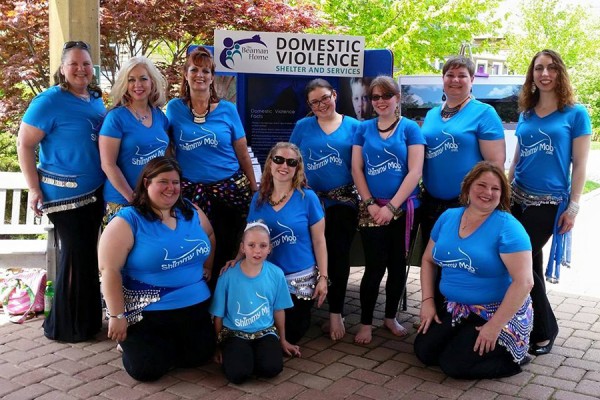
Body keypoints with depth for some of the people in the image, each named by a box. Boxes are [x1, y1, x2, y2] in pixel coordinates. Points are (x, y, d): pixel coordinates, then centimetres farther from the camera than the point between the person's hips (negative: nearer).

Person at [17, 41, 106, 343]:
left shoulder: (96, 100, 6)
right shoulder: (49, 101, -15)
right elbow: (24, 145, -14)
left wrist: (109, 183, 11)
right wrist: (34, 189, -16)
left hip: (94, 192, 7)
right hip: (64, 194, -7)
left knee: (88, 253, 16)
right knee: (76, 255, 0)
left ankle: (87, 319, 33)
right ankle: (66, 326, 16)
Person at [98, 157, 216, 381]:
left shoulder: (192, 213, 4)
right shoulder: (127, 221, -13)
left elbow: (210, 236, 24)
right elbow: (109, 270, -17)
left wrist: (207, 268, 11)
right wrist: (117, 316, -19)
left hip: (194, 307, 5)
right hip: (145, 313, -5)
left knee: (200, 357, 6)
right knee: (148, 369, -10)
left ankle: (166, 344, 35)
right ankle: (132, 343, 24)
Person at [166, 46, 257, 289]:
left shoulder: (227, 109, 3)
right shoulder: (174, 108, 4)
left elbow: (242, 154, 6)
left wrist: (254, 188, 7)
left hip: (230, 189, 0)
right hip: (191, 191, 0)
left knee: (228, 253, 3)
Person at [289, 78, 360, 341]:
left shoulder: (352, 126, 5)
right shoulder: (302, 127, 7)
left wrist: (363, 197, -5)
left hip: (343, 201, -1)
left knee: (339, 256, 0)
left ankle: (336, 313, 10)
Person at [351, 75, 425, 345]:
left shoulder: (410, 128, 0)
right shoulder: (364, 128, 7)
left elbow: (415, 172, -7)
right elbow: (356, 169, 4)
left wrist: (391, 207, -12)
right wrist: (370, 204, -7)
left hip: (403, 208, 0)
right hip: (372, 209, 1)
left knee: (398, 265, 9)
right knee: (375, 266, -1)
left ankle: (390, 316, 26)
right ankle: (366, 322, 12)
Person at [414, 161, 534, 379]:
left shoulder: (507, 227, -17)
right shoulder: (448, 217, 3)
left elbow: (524, 282, -22)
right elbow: (428, 260, 13)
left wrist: (494, 326, -23)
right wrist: (427, 301, 2)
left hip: (500, 314, -6)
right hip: (456, 310, 6)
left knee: (454, 365, -15)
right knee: (424, 352, -5)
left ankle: (514, 357, 8)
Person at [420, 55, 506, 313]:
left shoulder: (484, 113, -6)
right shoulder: (431, 115, 13)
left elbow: (496, 162, -11)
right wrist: (421, 190, 12)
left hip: (468, 205, -6)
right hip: (432, 203, 6)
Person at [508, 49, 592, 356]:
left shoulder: (575, 114, -3)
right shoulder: (525, 114, 10)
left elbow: (579, 164, -5)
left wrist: (573, 207, -10)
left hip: (550, 203, -5)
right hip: (518, 200, 5)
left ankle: (543, 330, 10)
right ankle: (542, 327, 24)